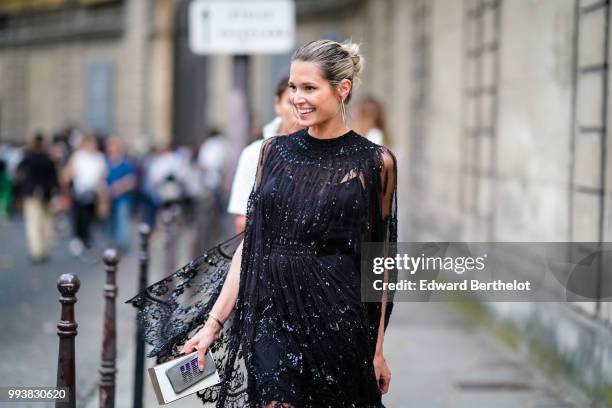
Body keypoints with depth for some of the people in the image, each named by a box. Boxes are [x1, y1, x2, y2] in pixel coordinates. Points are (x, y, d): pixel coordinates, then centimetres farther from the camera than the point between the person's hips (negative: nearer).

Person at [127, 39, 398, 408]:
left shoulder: (375, 162, -1)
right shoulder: (274, 151, 7)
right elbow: (251, 241, 7)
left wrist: (379, 349, 0)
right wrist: (214, 321, 1)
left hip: (335, 316, -1)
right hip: (271, 313, 2)